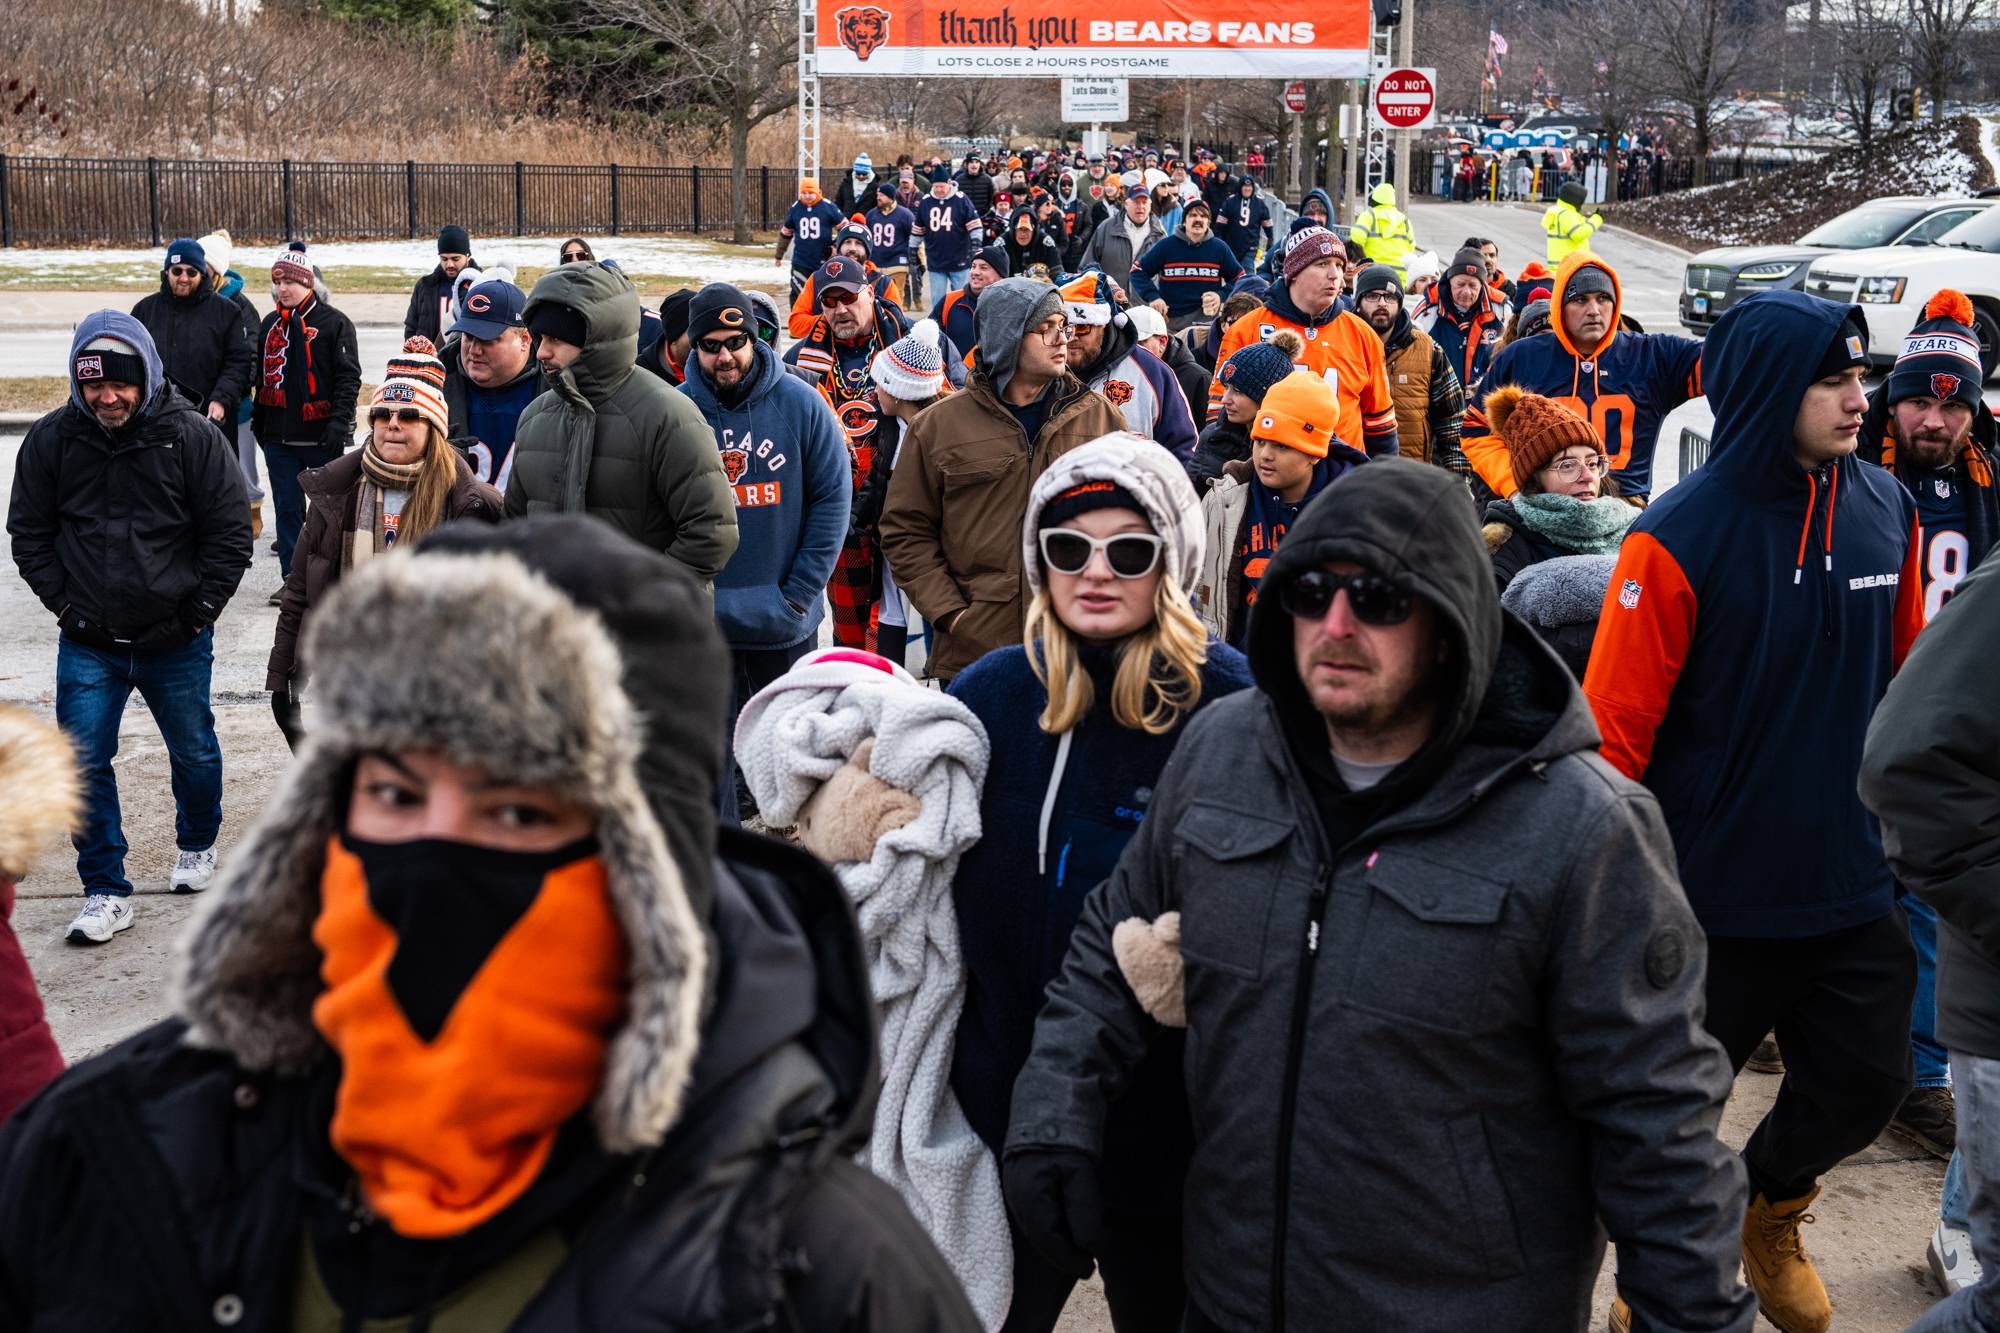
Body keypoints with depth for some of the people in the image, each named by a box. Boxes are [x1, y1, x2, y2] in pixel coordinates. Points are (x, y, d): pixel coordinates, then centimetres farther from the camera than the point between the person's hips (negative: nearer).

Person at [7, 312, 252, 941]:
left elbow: (231, 533, -4)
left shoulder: (193, 436, -9)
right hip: (88, 641, 1)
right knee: (84, 762, -4)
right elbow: (29, 533, 7)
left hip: (177, 638, -1)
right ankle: (105, 890, 8)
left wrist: (196, 614, -7)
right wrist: (64, 603, -3)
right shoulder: (51, 440, -4)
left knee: (194, 753, 16)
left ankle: (197, 845, 43)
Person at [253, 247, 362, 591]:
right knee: (287, 508, 4)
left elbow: (349, 378, -8)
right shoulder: (271, 325, 12)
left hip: (321, 437, -4)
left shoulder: (334, 323, -4)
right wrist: (258, 421, 18)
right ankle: (292, 579, 10)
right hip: (279, 438, 5)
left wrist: (338, 423, -16)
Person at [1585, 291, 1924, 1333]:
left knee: (1865, 1085, 15)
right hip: (1712, 893, -5)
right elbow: (1612, 728, -16)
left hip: (1853, 892, 5)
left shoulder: (1886, 511, -1)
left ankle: (1768, 1205, 46)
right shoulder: (1680, 539, -18)